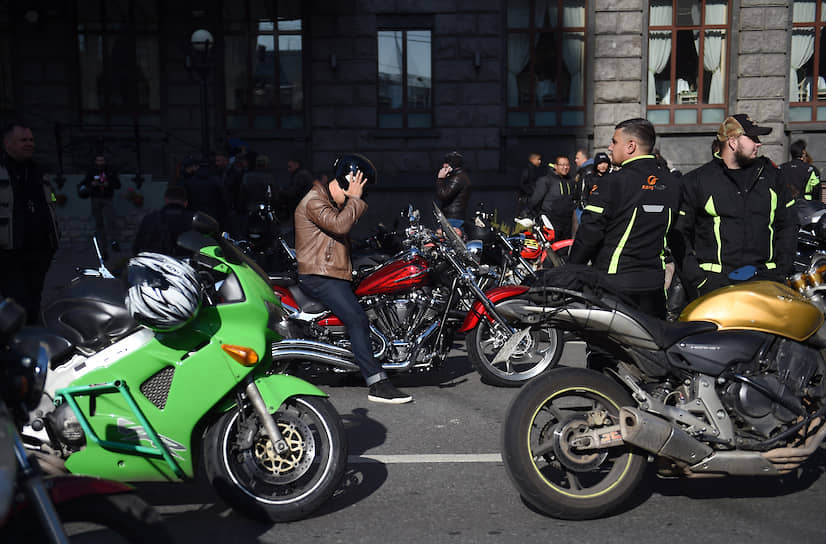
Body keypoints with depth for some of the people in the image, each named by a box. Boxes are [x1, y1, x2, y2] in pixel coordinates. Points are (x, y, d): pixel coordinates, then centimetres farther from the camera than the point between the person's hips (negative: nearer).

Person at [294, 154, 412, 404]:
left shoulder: (336, 203, 22)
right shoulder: (314, 201, -11)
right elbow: (339, 224, -27)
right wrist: (354, 199, -16)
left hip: (335, 275, 11)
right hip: (319, 277, -11)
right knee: (357, 320, -23)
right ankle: (377, 385, -26)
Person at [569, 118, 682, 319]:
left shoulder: (614, 182, -12)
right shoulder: (672, 184, 8)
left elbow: (590, 233, -12)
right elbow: (677, 234, 14)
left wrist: (571, 272, -3)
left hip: (615, 283, -6)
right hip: (655, 285, 6)